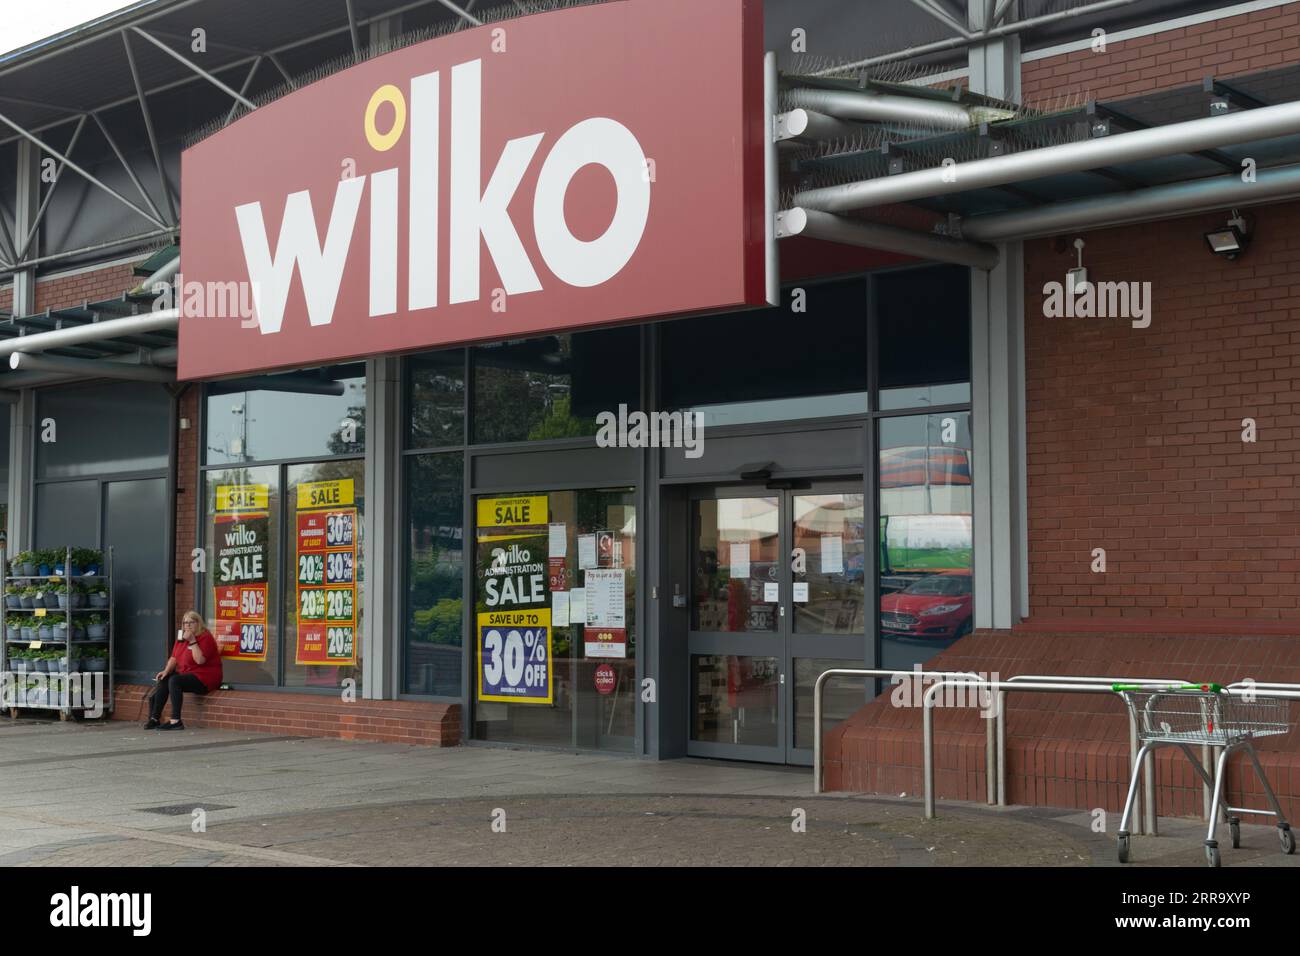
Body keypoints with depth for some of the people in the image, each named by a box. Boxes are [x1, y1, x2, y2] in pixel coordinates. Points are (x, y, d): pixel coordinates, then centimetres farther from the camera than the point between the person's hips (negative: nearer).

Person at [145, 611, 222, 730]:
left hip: (204, 677, -9)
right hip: (186, 674, 9)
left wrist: (192, 641, -23)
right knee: (163, 680, -8)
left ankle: (176, 721, -31)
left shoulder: (205, 637, -12)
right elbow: (174, 657, 12)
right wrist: (166, 670, -5)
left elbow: (200, 660, -23)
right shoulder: (181, 638, 13)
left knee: (174, 680, -28)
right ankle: (154, 718, -10)